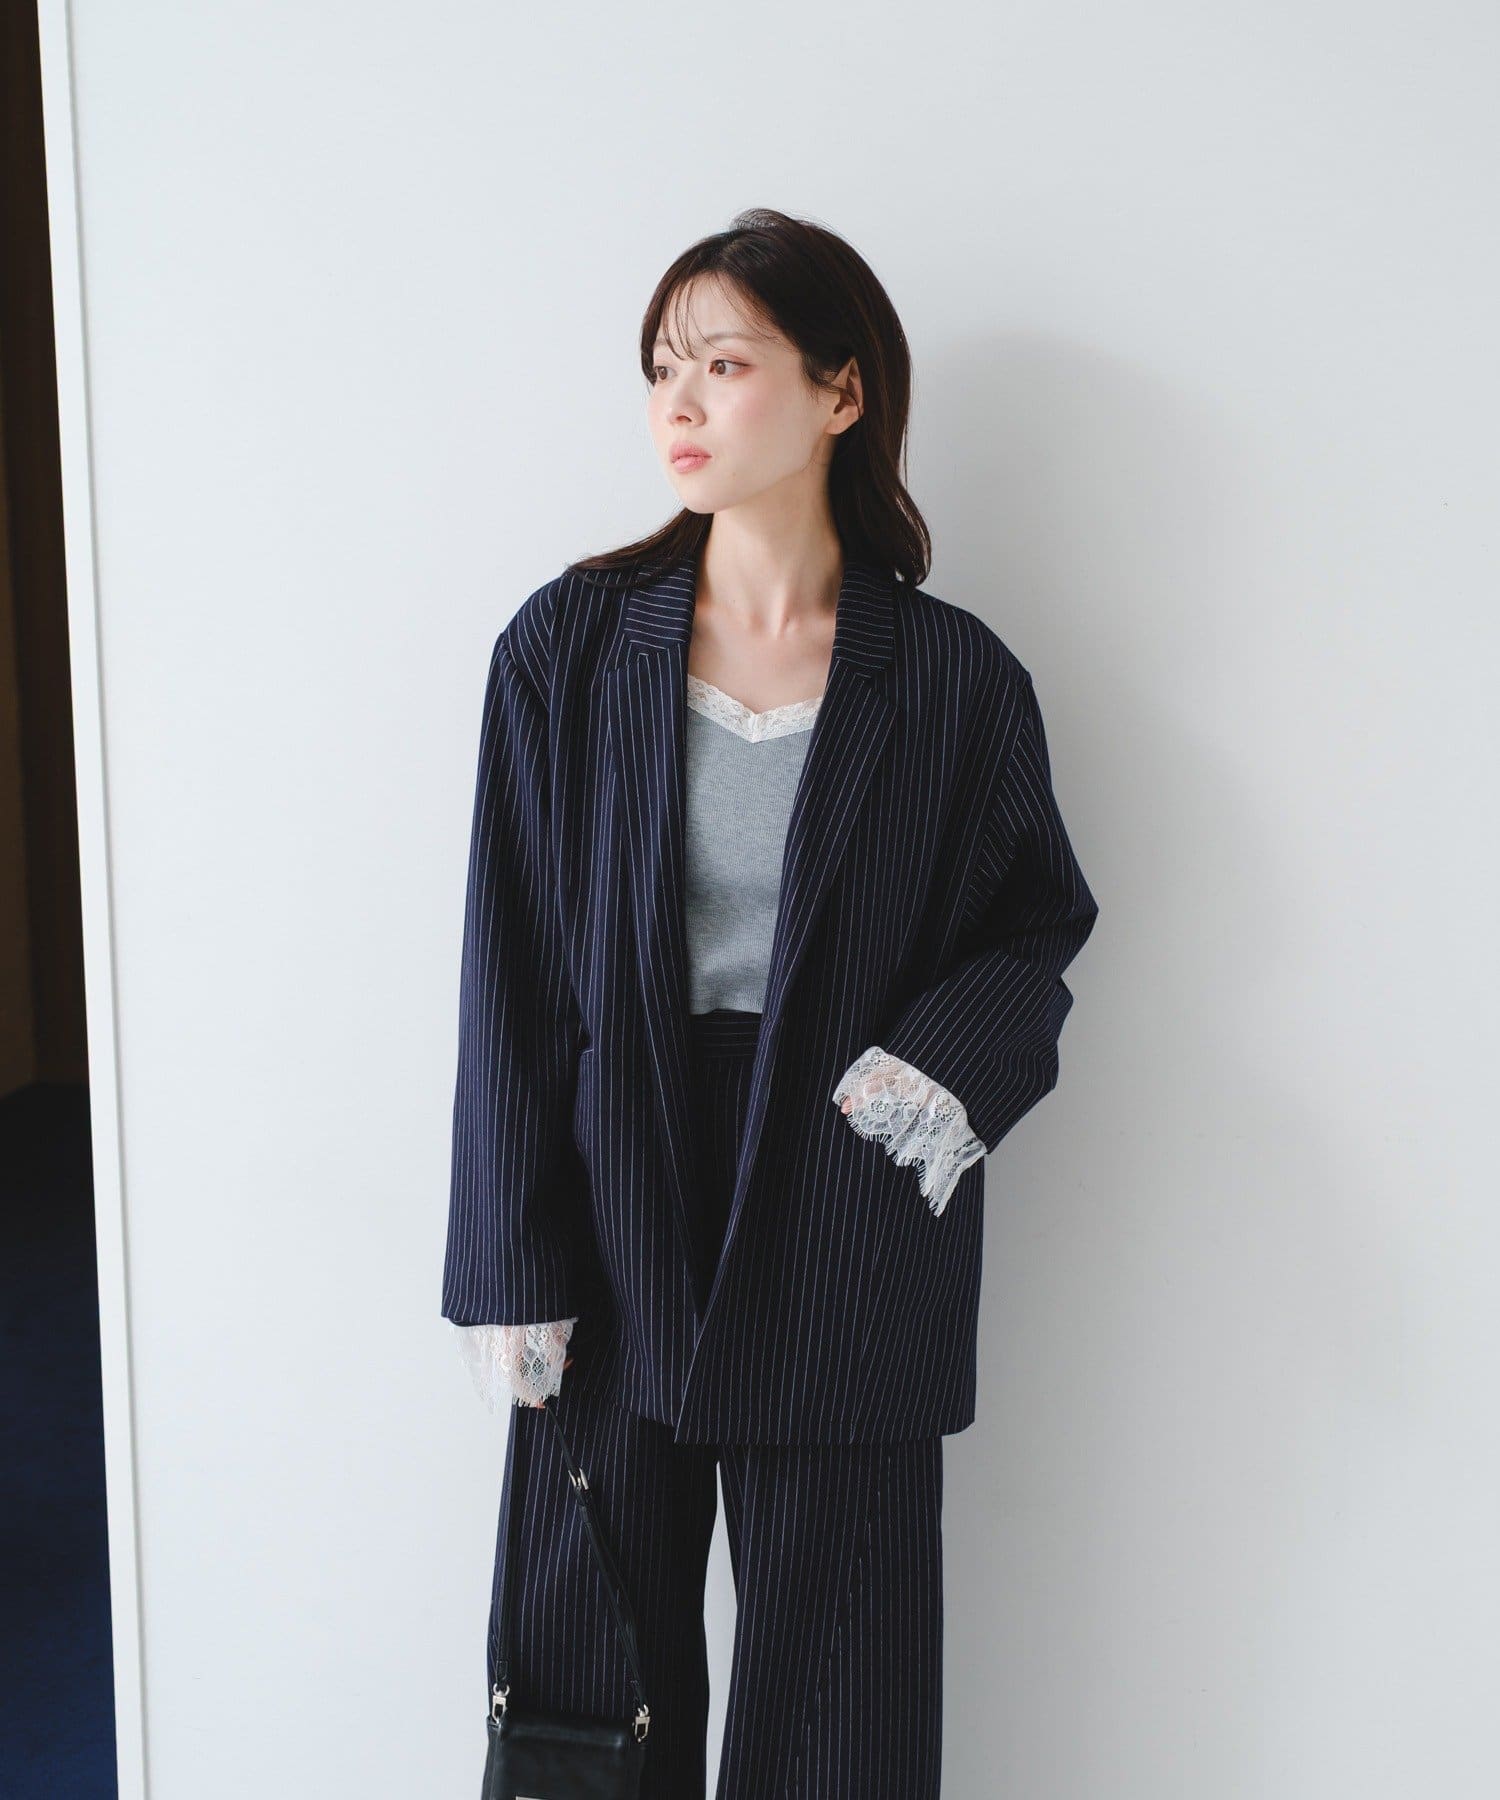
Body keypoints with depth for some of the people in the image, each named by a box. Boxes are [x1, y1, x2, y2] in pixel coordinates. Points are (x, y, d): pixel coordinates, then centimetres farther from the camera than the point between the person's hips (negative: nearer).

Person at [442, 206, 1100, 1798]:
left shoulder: (953, 679, -3)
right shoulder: (569, 647, -2)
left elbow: (1035, 923, 8)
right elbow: (509, 974, -2)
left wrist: (960, 1053, -15)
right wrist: (510, 1265, -5)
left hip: (846, 1237, 0)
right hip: (615, 1217, 1)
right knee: (590, 1666, 14)